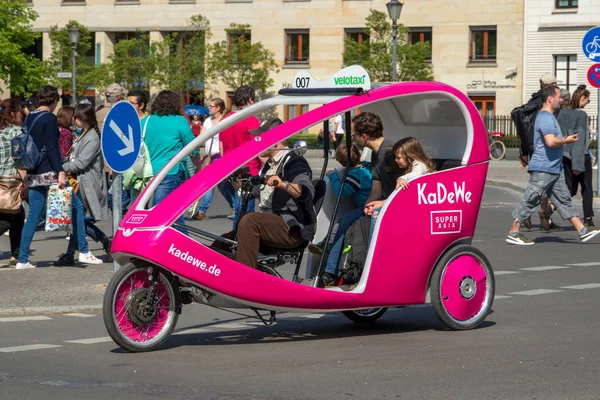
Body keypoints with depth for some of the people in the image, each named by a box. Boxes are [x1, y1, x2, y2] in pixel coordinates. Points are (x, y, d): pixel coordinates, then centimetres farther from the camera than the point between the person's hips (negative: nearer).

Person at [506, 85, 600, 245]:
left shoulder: (549, 116, 18)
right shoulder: (545, 118, -17)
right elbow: (551, 142, -29)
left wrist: (563, 141, 15)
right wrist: (566, 140, -13)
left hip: (554, 169, 11)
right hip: (543, 169, -11)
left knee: (564, 200, 10)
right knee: (530, 200, -5)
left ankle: (582, 231, 11)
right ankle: (513, 233, 0)